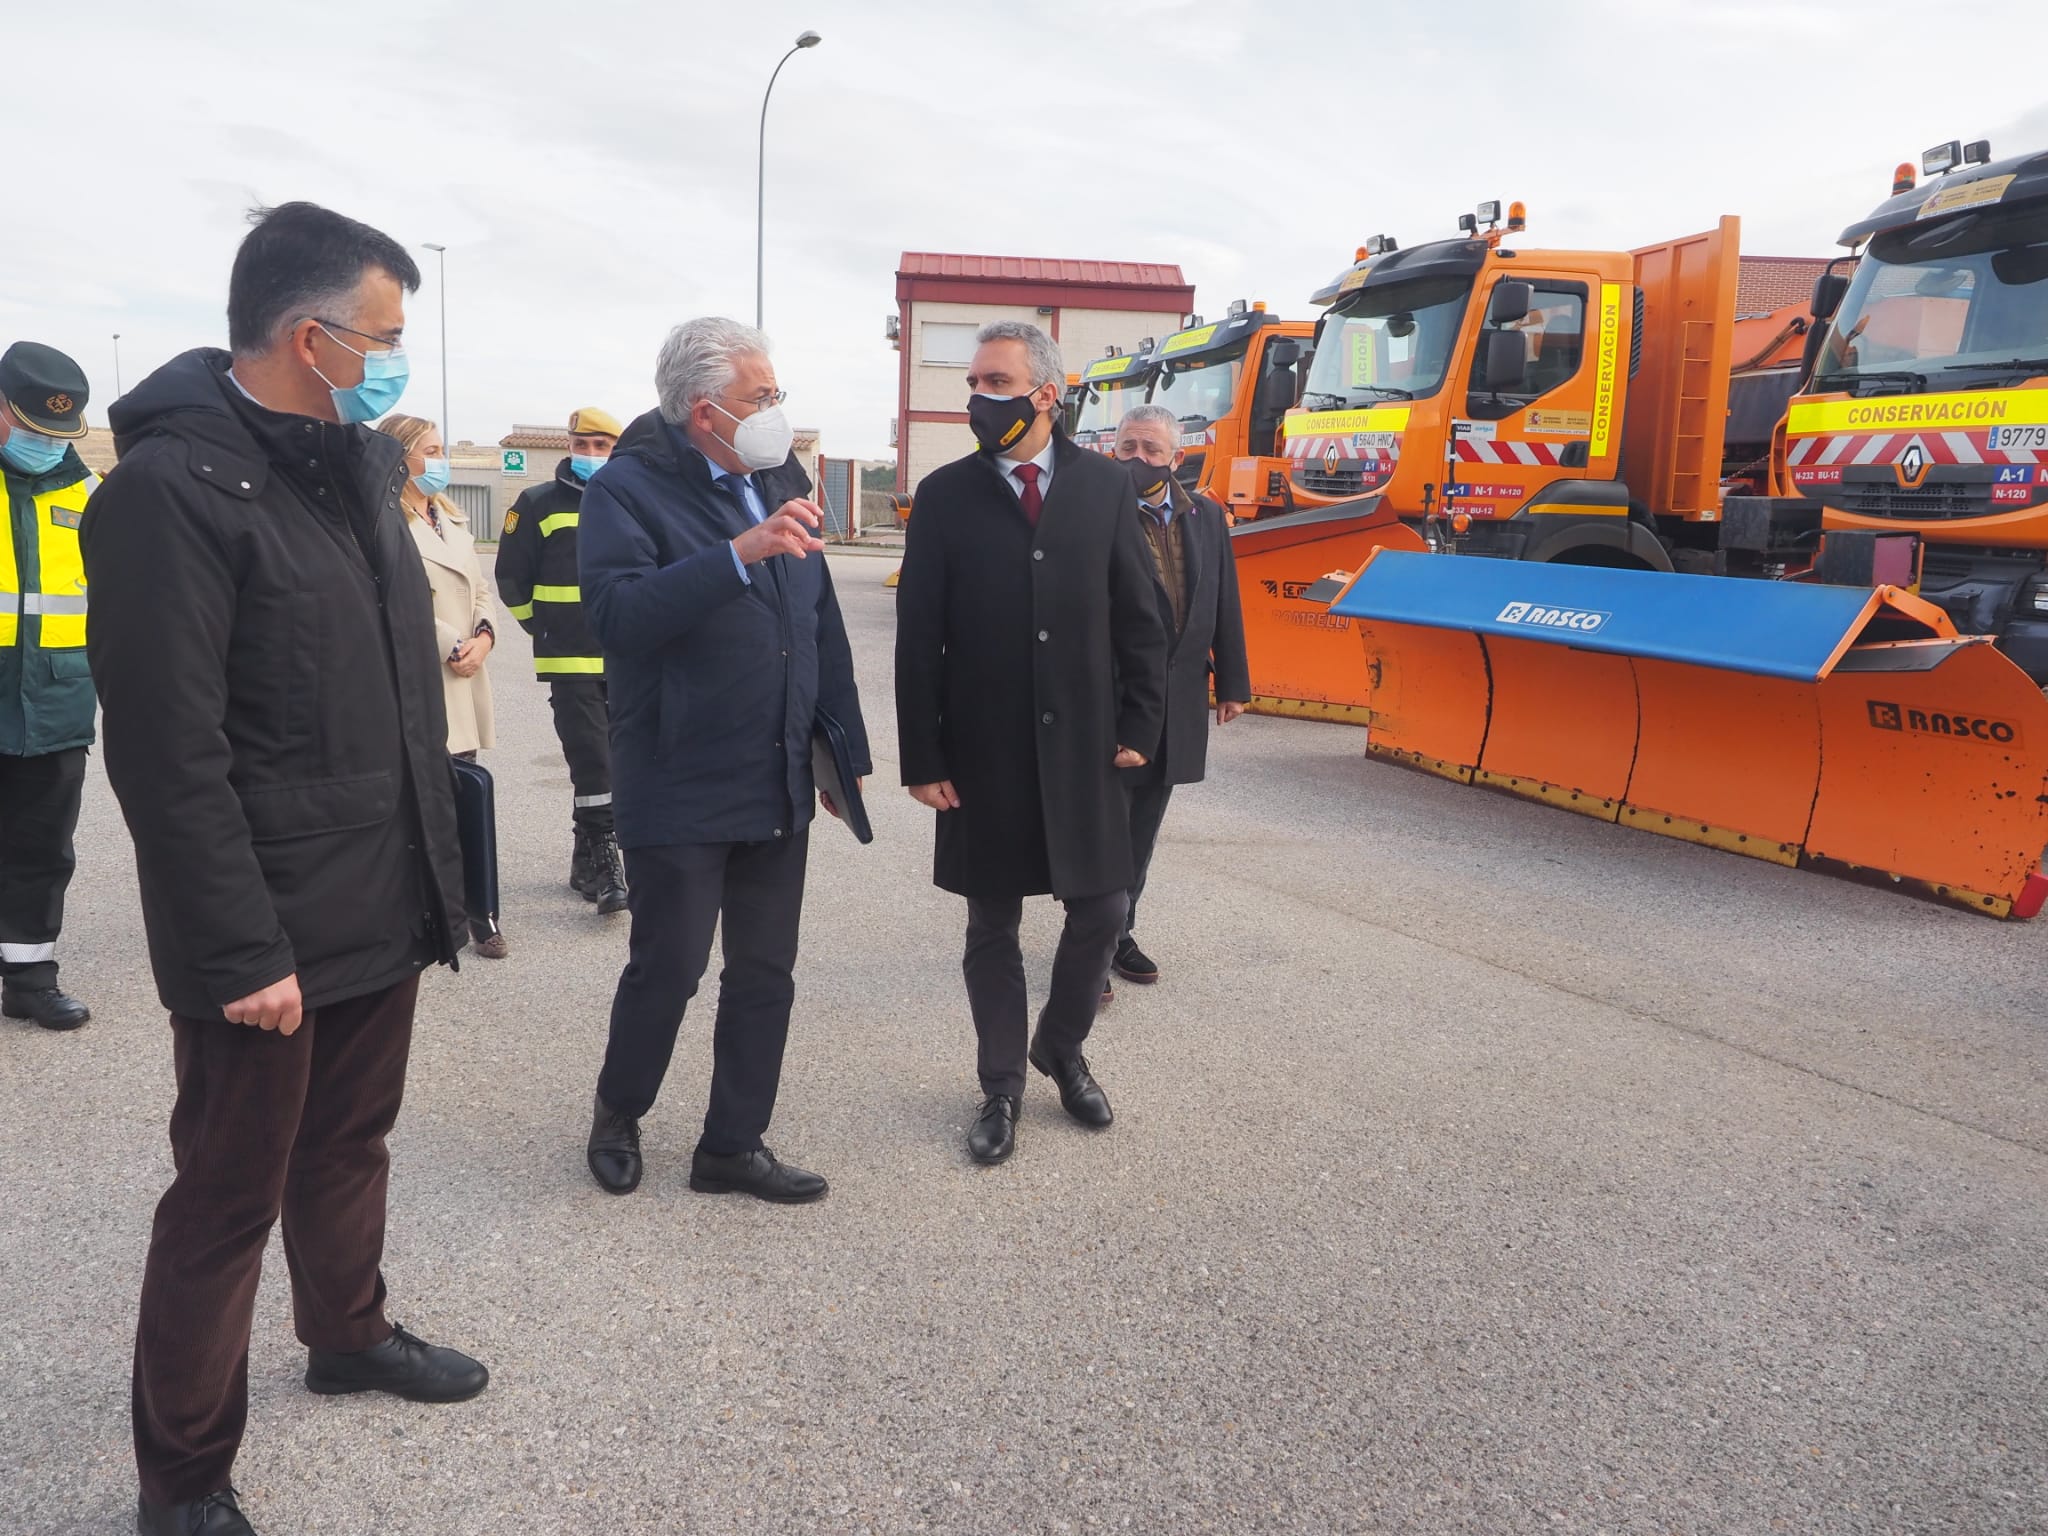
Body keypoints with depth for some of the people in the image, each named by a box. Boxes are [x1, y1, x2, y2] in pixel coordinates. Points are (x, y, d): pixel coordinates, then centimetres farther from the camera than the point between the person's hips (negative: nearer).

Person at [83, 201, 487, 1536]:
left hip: (385, 910, 8)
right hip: (273, 942, -8)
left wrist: (434, 868, 14)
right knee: (229, 1197, 6)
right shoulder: (173, 486, -17)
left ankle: (350, 1335, 46)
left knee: (351, 1143, 24)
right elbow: (169, 752, -21)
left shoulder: (359, 464, 9)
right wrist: (241, 949, -21)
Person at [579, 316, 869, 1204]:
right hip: (681, 791, -6)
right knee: (667, 970, 5)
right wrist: (740, 552, -34)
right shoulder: (629, 489, -10)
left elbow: (823, 624, 13)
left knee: (765, 976, 12)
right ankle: (617, 1115, 33)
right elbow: (617, 616, -26)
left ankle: (732, 1145, 28)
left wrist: (847, 745, 11)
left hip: (779, 788, 6)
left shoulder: (782, 482, 9)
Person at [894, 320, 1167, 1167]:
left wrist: (1138, 725, -2)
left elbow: (1138, 618, 5)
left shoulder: (1106, 487, 2)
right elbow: (918, 637, -2)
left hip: (1083, 746, 1)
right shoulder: (944, 495, -1)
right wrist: (922, 757, -6)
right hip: (982, 754, -1)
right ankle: (1002, 1087, 26)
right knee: (992, 924, 9)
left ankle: (1062, 1049, 33)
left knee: (1102, 910, 6)